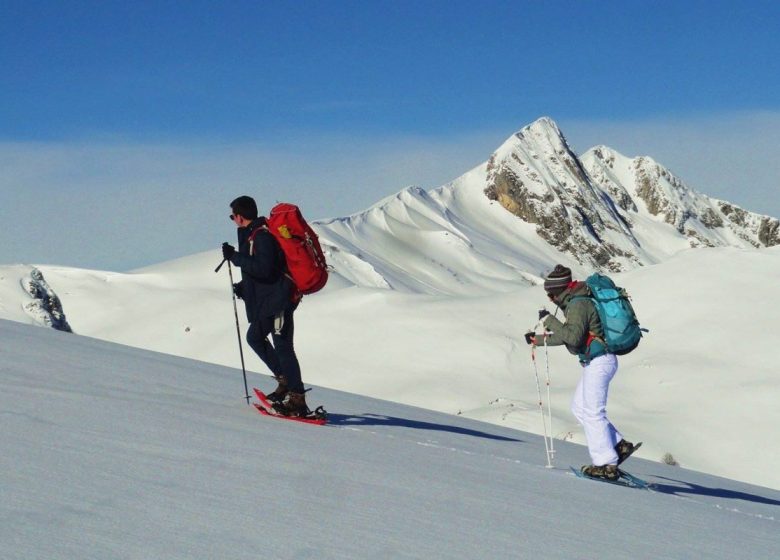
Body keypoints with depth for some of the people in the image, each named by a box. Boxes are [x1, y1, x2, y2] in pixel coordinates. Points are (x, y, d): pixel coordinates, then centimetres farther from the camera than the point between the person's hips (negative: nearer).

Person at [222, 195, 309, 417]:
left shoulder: (262, 236, -17)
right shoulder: (253, 234, 16)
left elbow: (264, 269, -27)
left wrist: (235, 257, -21)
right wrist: (244, 287, 18)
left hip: (279, 300, -11)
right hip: (267, 301, 11)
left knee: (282, 346, -11)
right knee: (255, 337, 18)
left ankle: (297, 400, -10)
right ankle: (285, 380, 21)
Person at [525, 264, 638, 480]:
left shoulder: (578, 305, -17)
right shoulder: (574, 302, 15)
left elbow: (573, 337, -27)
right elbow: (565, 336, 25)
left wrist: (549, 320, -19)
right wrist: (538, 339, 25)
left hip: (599, 362, -10)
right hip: (597, 362, 10)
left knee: (592, 412, -7)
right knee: (579, 407, 15)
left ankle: (607, 465, -4)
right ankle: (619, 445, 15)